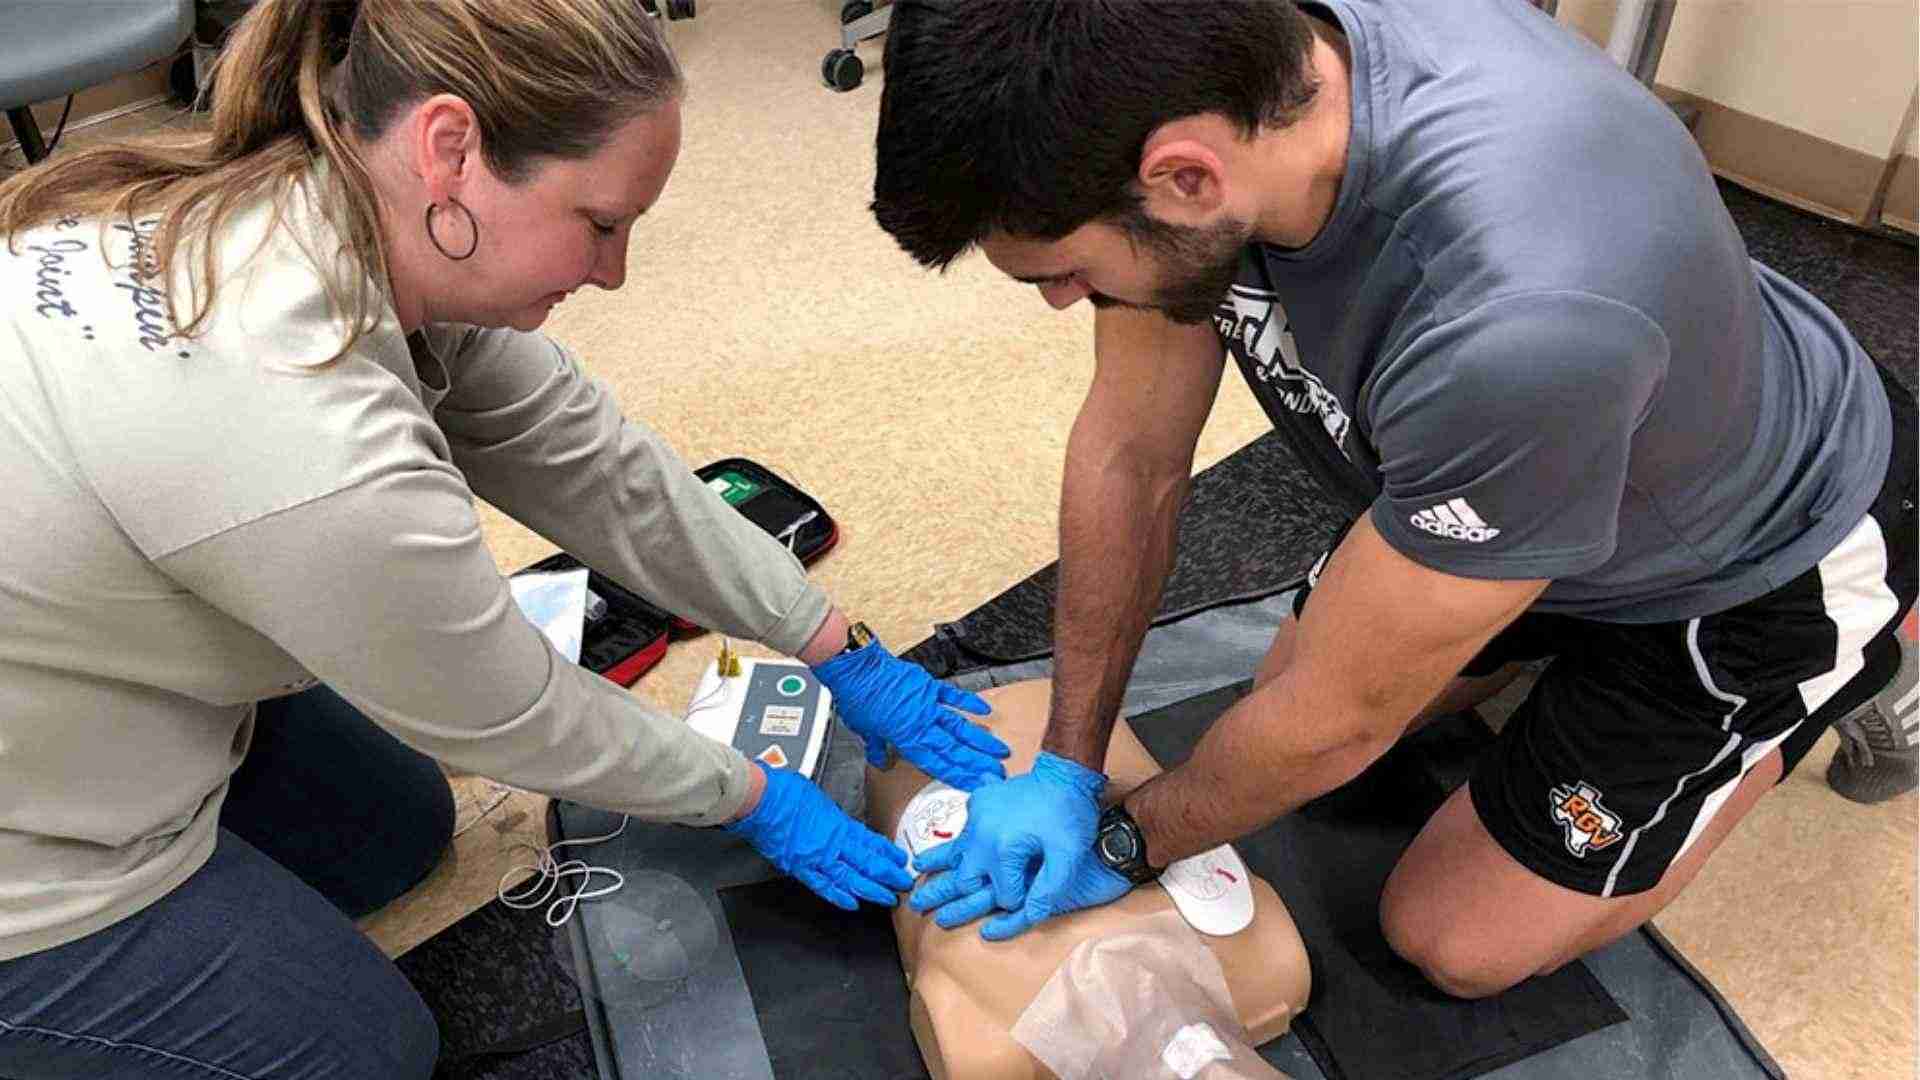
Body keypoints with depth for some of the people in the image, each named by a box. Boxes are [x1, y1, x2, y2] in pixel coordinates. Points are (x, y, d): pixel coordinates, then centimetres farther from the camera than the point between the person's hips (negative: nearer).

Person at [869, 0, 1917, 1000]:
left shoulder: (1522, 316, -46)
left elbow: (1340, 717, -30)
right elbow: (1130, 448, -14)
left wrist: (1120, 846, -12)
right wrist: (1063, 771, -10)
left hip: (1743, 568, -5)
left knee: (1453, 939, 3)